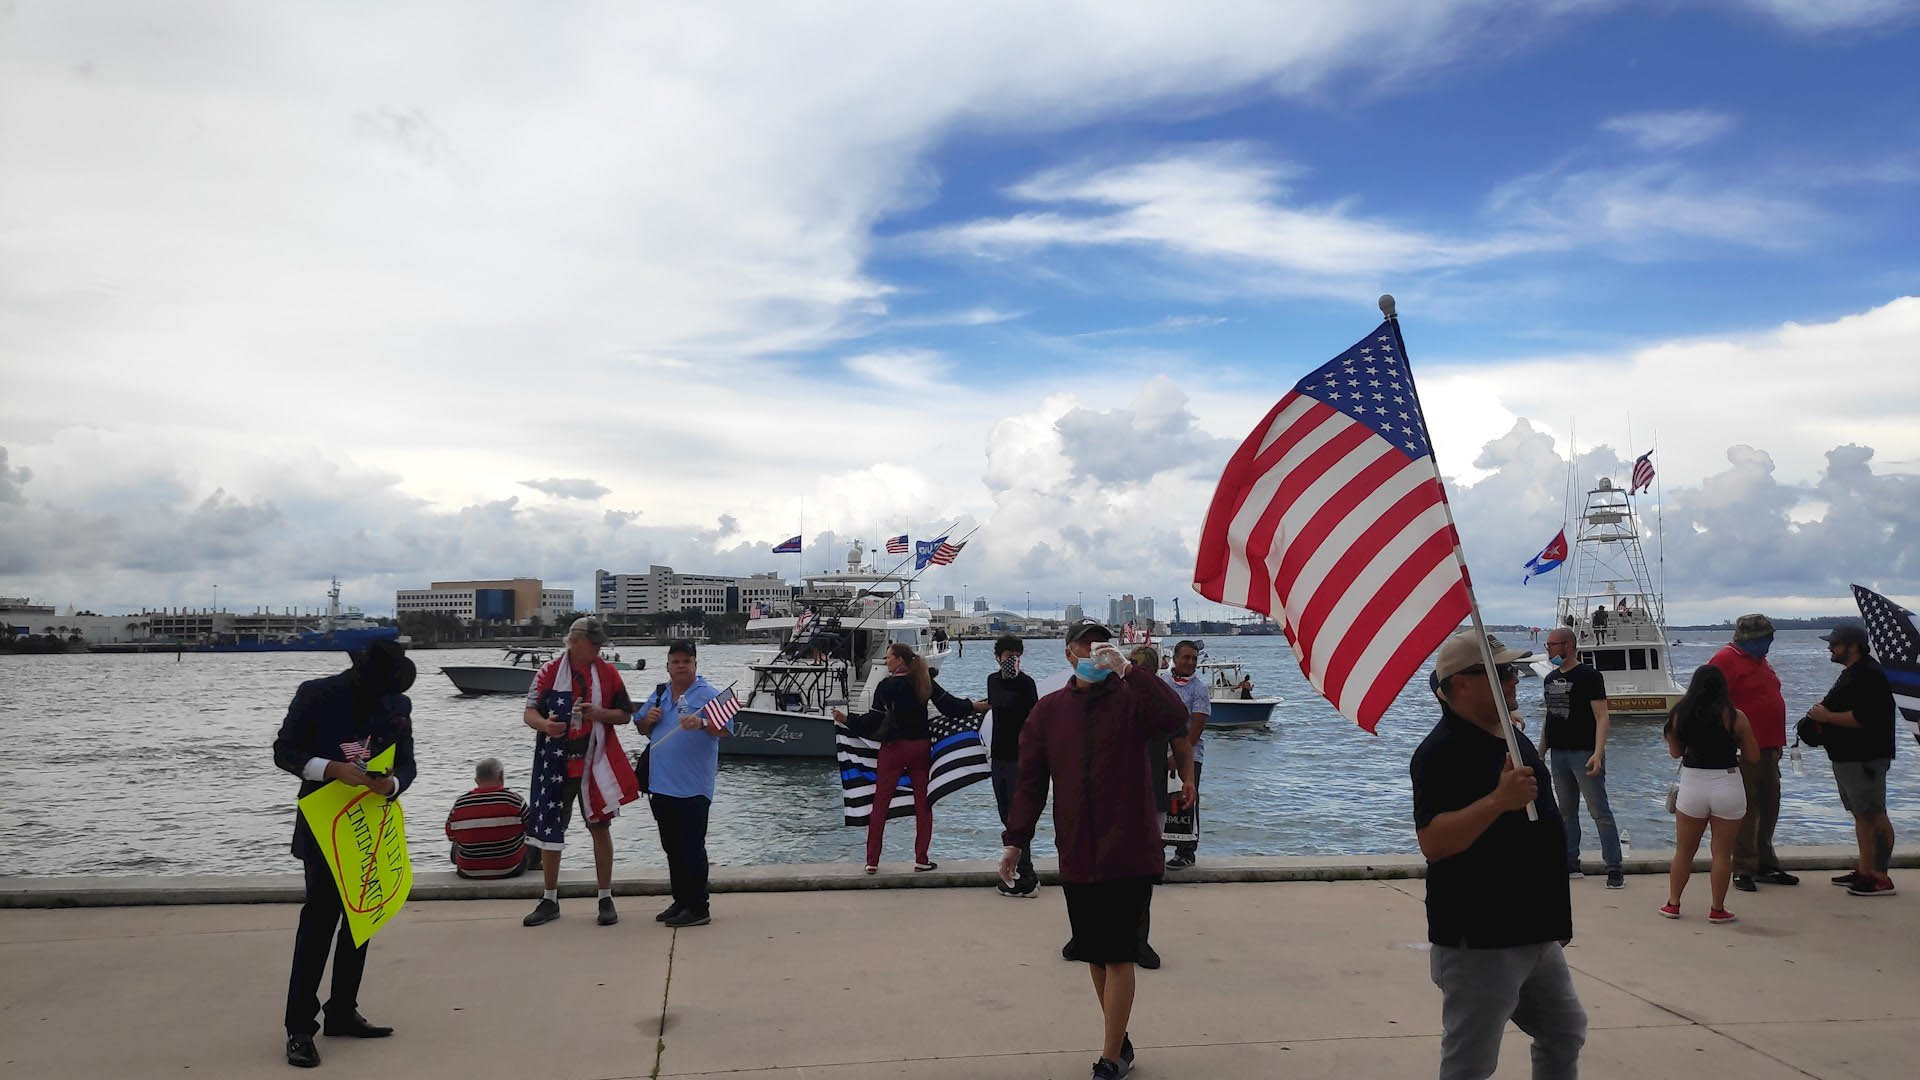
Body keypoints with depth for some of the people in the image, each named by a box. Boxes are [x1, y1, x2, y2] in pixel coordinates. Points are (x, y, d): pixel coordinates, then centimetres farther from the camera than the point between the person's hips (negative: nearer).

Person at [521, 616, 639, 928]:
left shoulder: (608, 672, 1)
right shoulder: (550, 671, -2)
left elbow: (625, 714, 5)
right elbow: (529, 712, -2)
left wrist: (600, 713, -15)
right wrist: (544, 724, -24)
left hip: (595, 762, 0)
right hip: (555, 762, 0)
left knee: (600, 826, 4)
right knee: (548, 830, 7)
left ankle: (606, 899, 14)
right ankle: (549, 901, 21)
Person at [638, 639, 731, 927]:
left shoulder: (708, 694, -6)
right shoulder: (659, 693, 15)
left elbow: (725, 730, -16)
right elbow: (642, 729, 23)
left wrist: (702, 724, -34)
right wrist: (649, 719, 1)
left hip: (692, 787, -7)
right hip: (661, 784, 7)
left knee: (691, 848, -4)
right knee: (672, 847, 15)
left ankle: (698, 908, 1)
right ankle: (680, 901, 25)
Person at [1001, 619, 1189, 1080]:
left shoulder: (1131, 699, -4)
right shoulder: (1049, 710, 6)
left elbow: (1175, 719, -25)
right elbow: (1030, 780, 6)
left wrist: (1127, 670, -27)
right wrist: (1015, 840, 0)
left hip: (1129, 855, -4)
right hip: (1077, 858, 4)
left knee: (1118, 956, -3)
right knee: (1095, 955, 13)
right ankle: (1120, 1043, 31)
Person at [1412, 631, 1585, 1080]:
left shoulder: (1513, 738, 11)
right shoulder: (1442, 751, -19)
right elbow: (1433, 842, -28)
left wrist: (1556, 920, 23)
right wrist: (1498, 800, -37)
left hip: (1537, 935, 9)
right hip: (1478, 942, -9)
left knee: (1564, 1034, 22)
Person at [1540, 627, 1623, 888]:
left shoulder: (1588, 675, -7)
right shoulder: (1550, 679, 14)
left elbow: (1601, 717, -12)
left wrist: (1598, 753, -22)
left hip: (1584, 753, -7)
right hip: (1558, 754, 7)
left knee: (1599, 812, -6)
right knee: (1566, 811, 12)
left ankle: (1614, 868, -2)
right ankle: (1571, 864, 19)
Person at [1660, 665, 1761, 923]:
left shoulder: (1680, 714, -2)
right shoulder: (1735, 717, -8)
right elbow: (1753, 755, 1)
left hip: (1692, 785, 2)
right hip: (1727, 785, -1)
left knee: (1683, 851, 14)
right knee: (1722, 853, 8)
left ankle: (1673, 904, 20)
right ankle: (1717, 909, 13)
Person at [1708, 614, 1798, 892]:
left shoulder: (1758, 660, 17)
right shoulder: (1726, 660, -13)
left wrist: (1777, 743, 24)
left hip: (1768, 748, 9)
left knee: (1769, 809, 14)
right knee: (1746, 811, -5)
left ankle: (1766, 866, 25)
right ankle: (1743, 870, 2)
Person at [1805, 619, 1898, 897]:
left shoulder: (1869, 675, -18)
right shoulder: (1853, 672, 17)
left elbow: (1863, 717, -27)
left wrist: (1828, 716, -16)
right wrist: (1822, 723, 12)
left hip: (1865, 759, -11)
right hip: (1848, 757, 11)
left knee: (1874, 816, -7)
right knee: (1861, 816, 15)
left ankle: (1880, 878, -4)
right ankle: (1865, 871, 22)